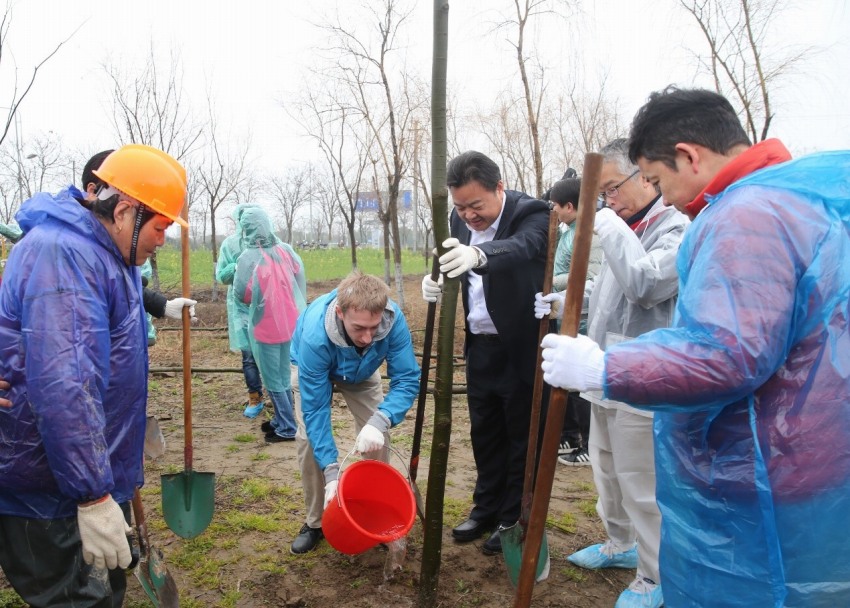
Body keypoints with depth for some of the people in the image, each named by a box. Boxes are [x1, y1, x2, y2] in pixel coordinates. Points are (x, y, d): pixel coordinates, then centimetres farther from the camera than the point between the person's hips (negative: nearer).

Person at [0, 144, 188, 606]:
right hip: (52, 497, -10)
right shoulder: (63, 254, -25)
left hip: (94, 473, 10)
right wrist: (94, 497, -32)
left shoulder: (106, 255, 10)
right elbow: (62, 386, -33)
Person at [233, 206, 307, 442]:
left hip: (265, 327, -5)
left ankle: (287, 427, 10)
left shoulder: (247, 257, -16)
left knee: (273, 379, 7)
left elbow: (241, 294, -9)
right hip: (290, 324, 5)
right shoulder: (286, 250, -3)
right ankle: (281, 420, 29)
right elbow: (301, 281, 5)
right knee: (284, 376, 18)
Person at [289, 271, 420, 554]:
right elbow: (315, 408, -36)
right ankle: (316, 522, 5)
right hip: (316, 370, -1)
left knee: (377, 438, -11)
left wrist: (380, 421, -51)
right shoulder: (315, 336, -44)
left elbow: (407, 380, -32)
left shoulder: (394, 319, -40)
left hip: (362, 373, 2)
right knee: (308, 438, -15)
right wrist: (331, 470, -40)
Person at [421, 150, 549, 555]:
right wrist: (437, 281, -17)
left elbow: (522, 247, -40)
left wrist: (478, 255, -61)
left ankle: (515, 519, 26)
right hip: (481, 347, 7)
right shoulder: (460, 221, 2)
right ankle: (486, 509, 36)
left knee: (522, 438, 8)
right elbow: (456, 272, 7)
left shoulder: (532, 214, -19)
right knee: (484, 433, 19)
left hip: (521, 348, -6)